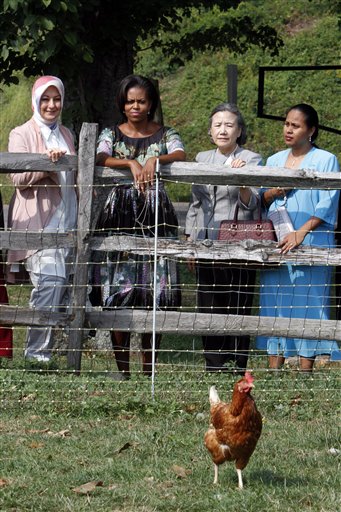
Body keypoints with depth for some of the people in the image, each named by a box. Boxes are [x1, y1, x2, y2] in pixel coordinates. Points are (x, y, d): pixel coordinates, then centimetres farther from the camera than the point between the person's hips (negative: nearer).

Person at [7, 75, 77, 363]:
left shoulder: (66, 135, 20)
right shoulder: (22, 134, 3)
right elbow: (19, 178, -8)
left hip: (67, 221, 6)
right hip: (38, 222, -6)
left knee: (62, 285, 0)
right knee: (51, 279, -21)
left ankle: (41, 350, 6)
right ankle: (38, 350, -19)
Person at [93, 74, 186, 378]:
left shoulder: (165, 135, 11)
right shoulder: (112, 134, 12)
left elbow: (181, 155, -9)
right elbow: (101, 159, -8)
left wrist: (155, 159, -26)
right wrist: (131, 163, -24)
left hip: (156, 216, 0)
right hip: (120, 215, 0)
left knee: (155, 290, -5)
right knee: (118, 289, -7)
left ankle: (149, 369, 2)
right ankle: (122, 369, -3)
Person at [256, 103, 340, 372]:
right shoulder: (274, 160, 17)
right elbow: (260, 201, 18)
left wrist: (300, 233, -17)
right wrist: (273, 192, -4)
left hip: (310, 246, -5)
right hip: (275, 244, 5)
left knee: (307, 303, -6)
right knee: (275, 304, 2)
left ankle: (305, 372, -5)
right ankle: (274, 370, 3)